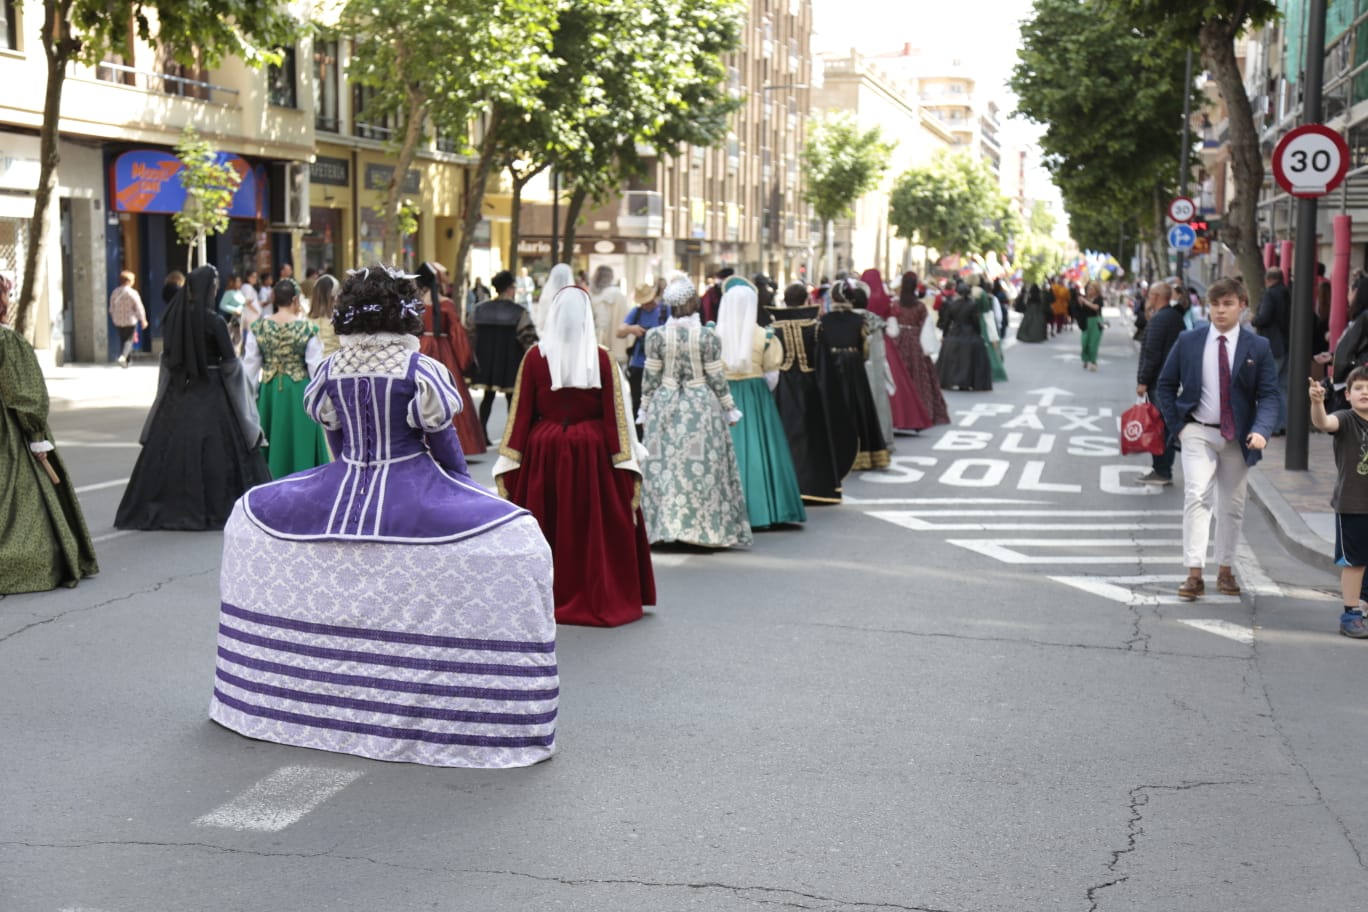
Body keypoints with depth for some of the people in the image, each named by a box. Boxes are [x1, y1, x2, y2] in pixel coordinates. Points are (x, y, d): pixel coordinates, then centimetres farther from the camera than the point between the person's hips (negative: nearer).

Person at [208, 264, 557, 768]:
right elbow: (442, 440, -4)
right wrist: (463, 497, 11)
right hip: (415, 493, -4)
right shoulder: (420, 371, -9)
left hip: (341, 490, 4)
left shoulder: (331, 370, 3)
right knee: (516, 542, -2)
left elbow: (333, 436, 13)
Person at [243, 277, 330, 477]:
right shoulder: (306, 328, -9)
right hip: (298, 390, -2)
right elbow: (315, 367, -6)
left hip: (268, 391, 3)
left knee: (272, 442, 13)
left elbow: (250, 365, 2)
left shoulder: (258, 327, -2)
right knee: (299, 442, 5)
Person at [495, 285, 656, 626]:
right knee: (594, 529, 7)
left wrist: (510, 462, 4)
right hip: (592, 450, -1)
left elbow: (521, 411, -1)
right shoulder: (602, 359, -7)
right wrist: (626, 463, 0)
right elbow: (615, 415, -5)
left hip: (543, 448, 1)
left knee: (546, 529, 9)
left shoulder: (535, 356, -5)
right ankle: (598, 599, 12)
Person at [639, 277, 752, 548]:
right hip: (702, 407, -1)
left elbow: (650, 378, 0)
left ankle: (665, 524, 7)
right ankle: (704, 526, 4)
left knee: (665, 465, 6)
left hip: (665, 406, 2)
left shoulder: (656, 336, -5)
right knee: (702, 467, 3)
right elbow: (716, 379, -4)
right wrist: (729, 409, 8)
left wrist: (645, 409, 13)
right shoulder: (708, 337, -10)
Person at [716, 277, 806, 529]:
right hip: (756, 396, 0)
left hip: (724, 395, 0)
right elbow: (771, 374, 1)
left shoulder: (715, 335, -8)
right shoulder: (764, 336, -6)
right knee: (759, 447, 6)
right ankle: (764, 508, 8)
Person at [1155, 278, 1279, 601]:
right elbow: (1166, 385, 7)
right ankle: (1194, 574, -19)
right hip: (1198, 433, -1)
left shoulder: (1258, 347, -4)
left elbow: (1269, 395, -6)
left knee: (1232, 506, 11)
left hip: (1238, 437, 1)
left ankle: (1225, 569, 26)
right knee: (1197, 496, -17)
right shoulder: (1188, 341, -2)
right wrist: (1177, 425, -2)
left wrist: (1260, 430, -23)